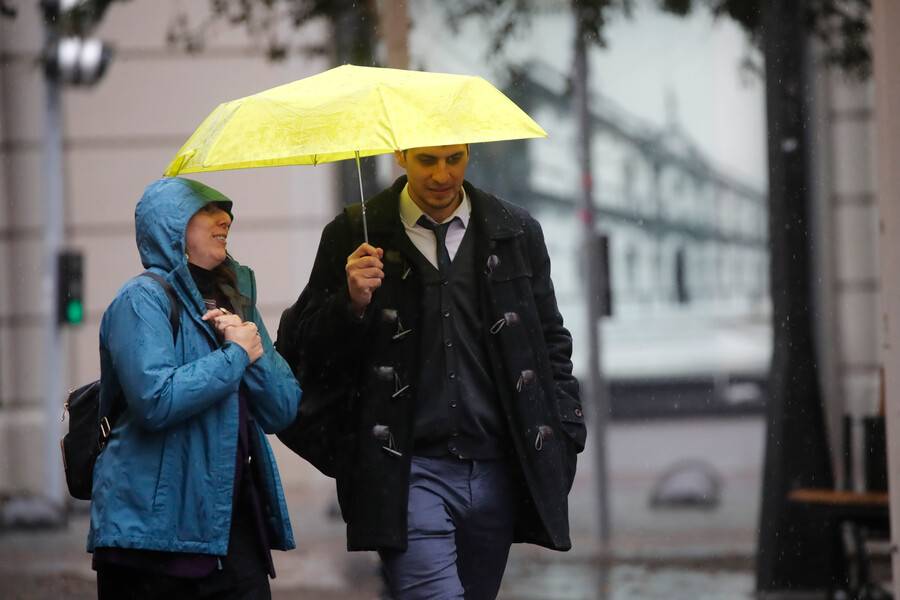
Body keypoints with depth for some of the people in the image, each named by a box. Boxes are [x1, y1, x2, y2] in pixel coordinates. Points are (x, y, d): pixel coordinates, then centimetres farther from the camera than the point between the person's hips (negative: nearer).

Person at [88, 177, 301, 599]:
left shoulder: (235, 301, 18)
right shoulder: (143, 300, -6)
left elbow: (283, 410, 12)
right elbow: (156, 400, -22)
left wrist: (253, 349, -4)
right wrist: (237, 354, -12)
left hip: (233, 523, 7)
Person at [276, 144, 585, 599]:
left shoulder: (516, 233, 11)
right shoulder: (354, 236, 4)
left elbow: (551, 344, 17)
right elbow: (305, 352, 3)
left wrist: (564, 435, 8)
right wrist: (351, 304, -16)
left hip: (496, 472, 4)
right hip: (409, 472, -3)